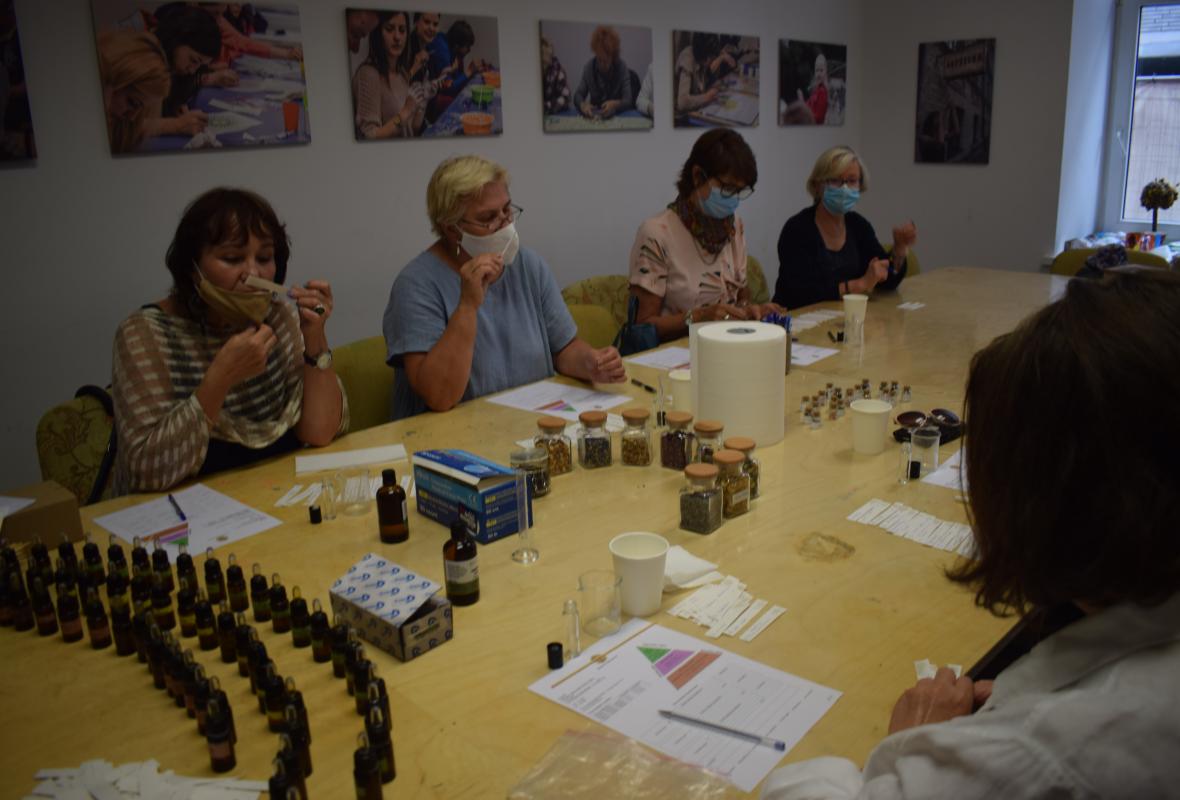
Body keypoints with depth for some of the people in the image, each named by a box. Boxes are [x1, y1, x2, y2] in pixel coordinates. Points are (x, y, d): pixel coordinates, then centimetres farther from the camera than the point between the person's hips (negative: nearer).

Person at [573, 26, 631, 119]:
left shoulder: (622, 66, -10)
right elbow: (578, 94, -4)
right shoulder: (589, 66, -5)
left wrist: (615, 104, -35)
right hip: (594, 116, 2)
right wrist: (582, 105, -27)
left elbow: (628, 101, -13)